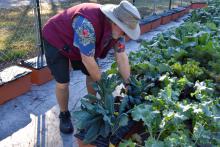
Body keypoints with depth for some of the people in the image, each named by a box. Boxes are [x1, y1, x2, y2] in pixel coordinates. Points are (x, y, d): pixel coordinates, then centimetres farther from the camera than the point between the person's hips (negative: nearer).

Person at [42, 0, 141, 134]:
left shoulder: (117, 28, -17)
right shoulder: (87, 24, -42)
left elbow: (122, 57, -11)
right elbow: (88, 60, -35)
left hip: (81, 45, 7)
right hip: (56, 40, -6)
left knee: (93, 74, 5)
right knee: (63, 83, -8)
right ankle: (64, 115, 18)